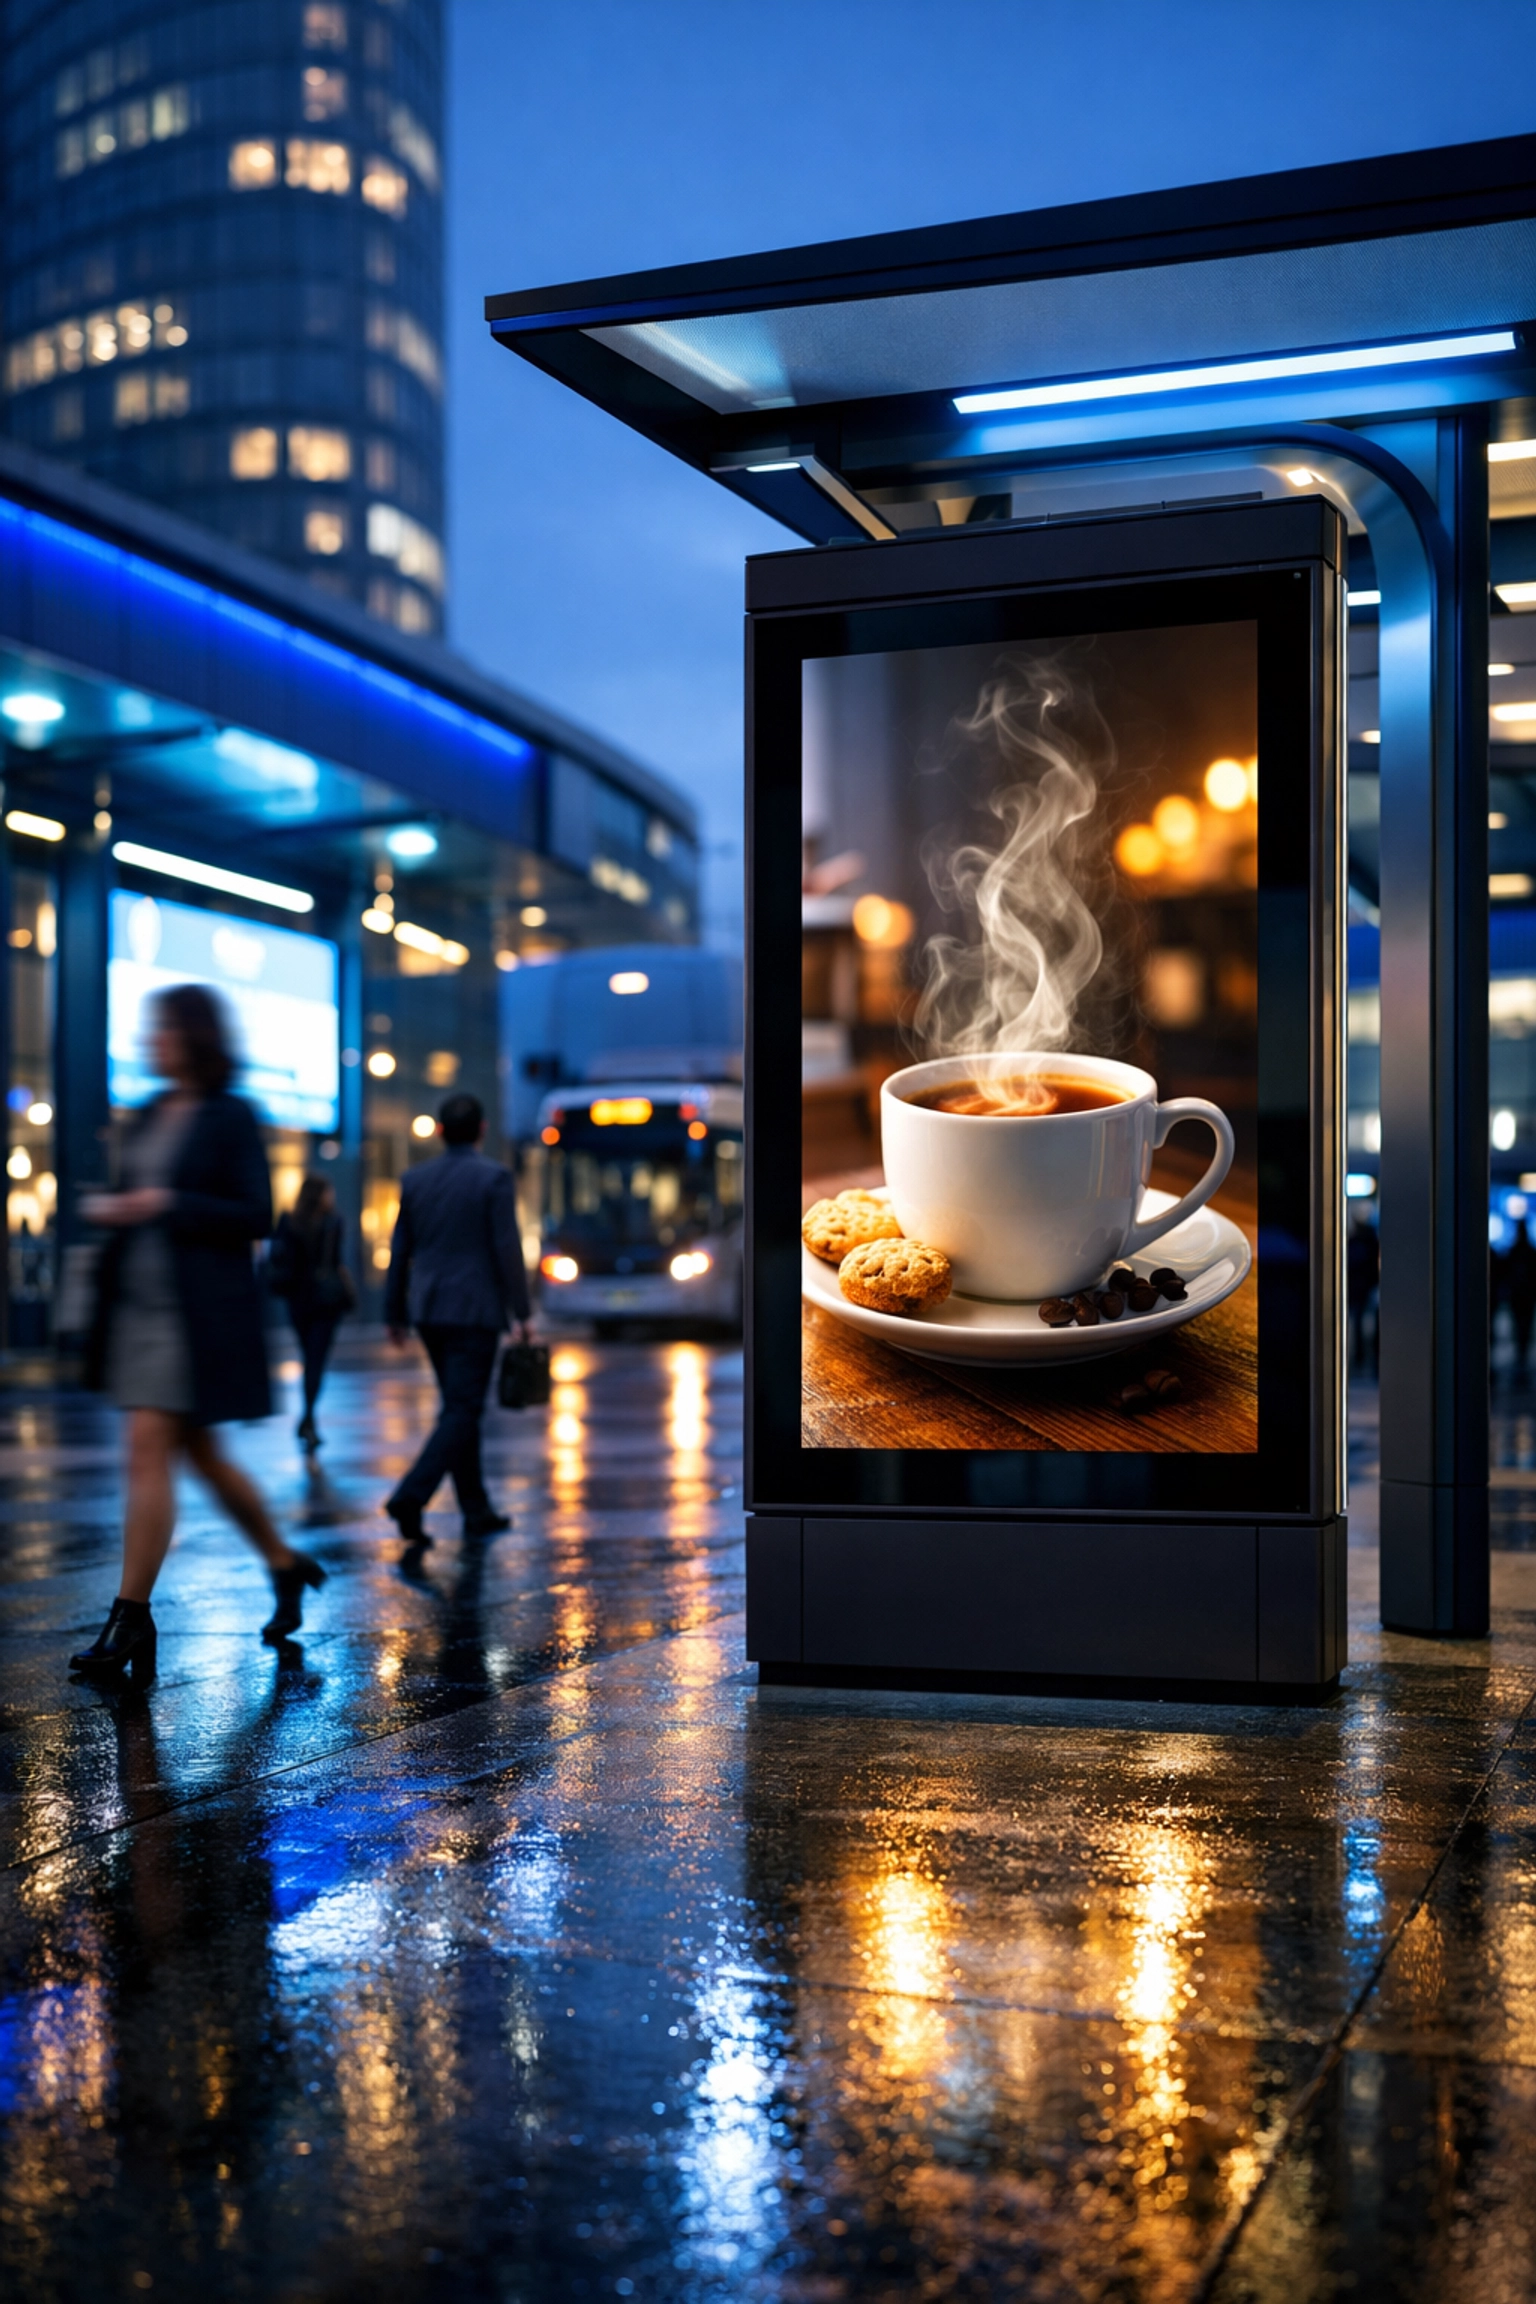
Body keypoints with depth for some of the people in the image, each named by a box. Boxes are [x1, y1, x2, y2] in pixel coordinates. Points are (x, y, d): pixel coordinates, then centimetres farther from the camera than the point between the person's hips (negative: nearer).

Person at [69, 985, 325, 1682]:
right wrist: (107, 1208, 1)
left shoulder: (231, 1117, -8)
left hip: (199, 1312, -8)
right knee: (200, 1455, 14)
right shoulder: (150, 1116, 14)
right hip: (140, 1305, 8)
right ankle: (286, 1566, 31)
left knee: (149, 1450, -11)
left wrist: (168, 1204, -18)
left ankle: (131, 1617, -5)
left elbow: (257, 1217, -11)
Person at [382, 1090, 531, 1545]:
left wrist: (394, 1314, 16)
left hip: (428, 1311, 6)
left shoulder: (414, 1179, 7)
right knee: (462, 1411, -4)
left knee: (460, 1407, 14)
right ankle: (411, 1496, -21)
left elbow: (399, 1251, 10)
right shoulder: (493, 1178, -8)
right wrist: (521, 1312, -6)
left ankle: (477, 1511, 18)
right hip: (475, 1311, -6)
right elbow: (507, 1248, -11)